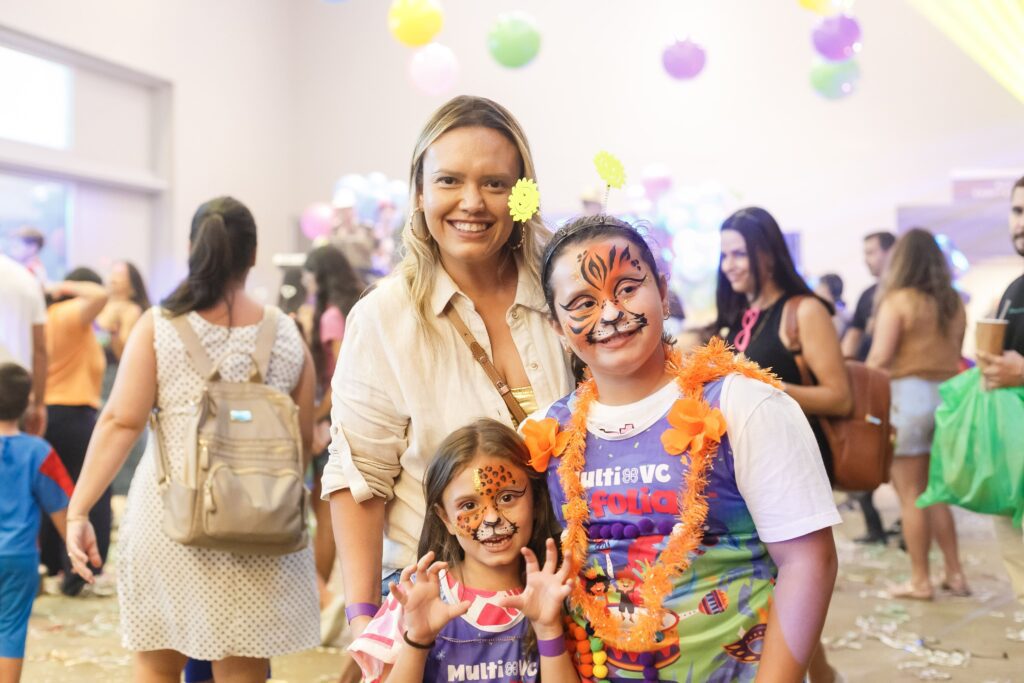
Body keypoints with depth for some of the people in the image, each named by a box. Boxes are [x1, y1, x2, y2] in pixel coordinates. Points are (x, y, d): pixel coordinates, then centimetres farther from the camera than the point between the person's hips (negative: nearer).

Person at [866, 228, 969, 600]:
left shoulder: (897, 300, -7)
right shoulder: (953, 302, 10)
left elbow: (879, 358, -12)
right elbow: (956, 353, 16)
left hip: (908, 395, -6)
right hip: (948, 396, 6)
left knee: (911, 495, 2)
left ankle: (920, 580, 7)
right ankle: (954, 573, 19)